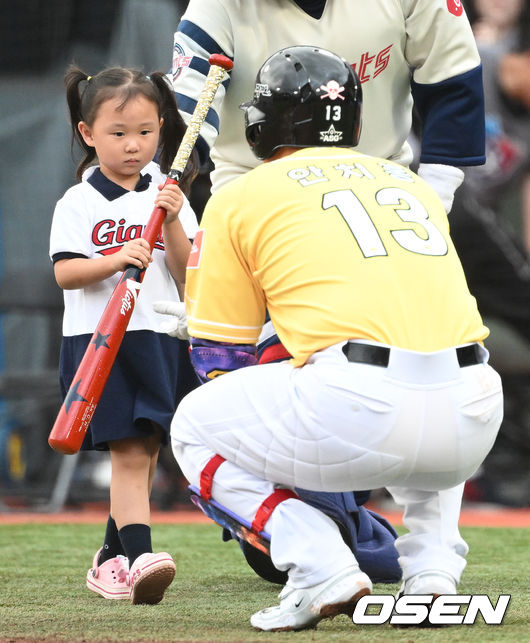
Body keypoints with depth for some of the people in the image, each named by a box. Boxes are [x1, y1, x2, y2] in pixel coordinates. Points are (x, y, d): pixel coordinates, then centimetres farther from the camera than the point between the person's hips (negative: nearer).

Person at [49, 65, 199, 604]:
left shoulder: (166, 197, 8)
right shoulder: (78, 203, 0)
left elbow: (187, 275, 2)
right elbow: (64, 273, -9)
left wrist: (172, 223, -12)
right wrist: (114, 261, -23)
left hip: (158, 339, 4)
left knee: (142, 454, 9)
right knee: (130, 452, -14)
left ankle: (111, 560, 23)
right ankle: (138, 558, -23)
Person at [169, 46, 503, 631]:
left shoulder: (239, 198, 15)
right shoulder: (411, 183, 29)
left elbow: (218, 358, 20)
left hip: (357, 410, -4)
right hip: (474, 425, 4)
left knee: (194, 427, 22)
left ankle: (322, 572, 0)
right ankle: (433, 572, 16)